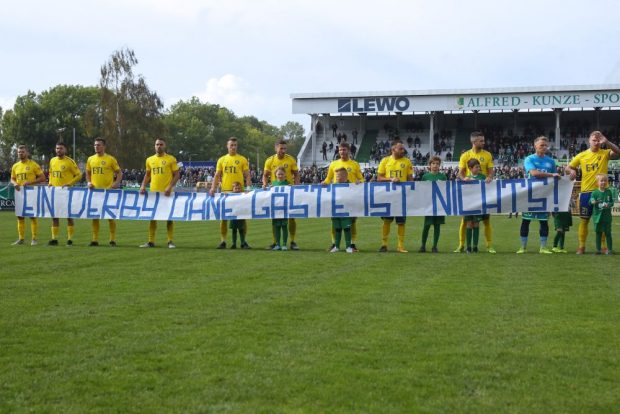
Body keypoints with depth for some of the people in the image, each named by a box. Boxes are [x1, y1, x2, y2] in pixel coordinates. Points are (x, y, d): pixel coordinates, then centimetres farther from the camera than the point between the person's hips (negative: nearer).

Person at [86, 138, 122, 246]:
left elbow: (119, 172, 2)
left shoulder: (110, 159, -2)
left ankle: (113, 240, 6)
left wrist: (116, 183, -14)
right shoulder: (90, 159, 9)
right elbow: (88, 173, 19)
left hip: (108, 191, -4)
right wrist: (89, 182, 1)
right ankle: (95, 239, 13)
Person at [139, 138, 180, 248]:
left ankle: (170, 241, 6)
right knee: (152, 216, 6)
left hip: (166, 193, -4)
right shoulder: (150, 160, 10)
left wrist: (170, 187, -15)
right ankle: (151, 241, 11)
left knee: (169, 216, 0)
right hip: (153, 192, 4)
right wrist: (143, 186, 3)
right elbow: (147, 175, 18)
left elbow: (177, 175, -3)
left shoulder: (171, 159, -2)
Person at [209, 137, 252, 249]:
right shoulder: (222, 160, 11)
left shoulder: (242, 159, 5)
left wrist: (248, 188, -11)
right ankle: (223, 241, 9)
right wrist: (213, 188, -3)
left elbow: (247, 175, 3)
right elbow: (217, 175, 10)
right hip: (225, 191, 2)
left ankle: (243, 241, 7)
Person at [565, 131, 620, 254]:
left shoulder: (605, 153, 0)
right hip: (586, 192, 1)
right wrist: (572, 171, -13)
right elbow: (568, 167, 11)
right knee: (584, 220, 5)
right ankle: (581, 246, 11)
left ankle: (604, 246, 12)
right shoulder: (582, 155, 5)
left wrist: (607, 142, -33)